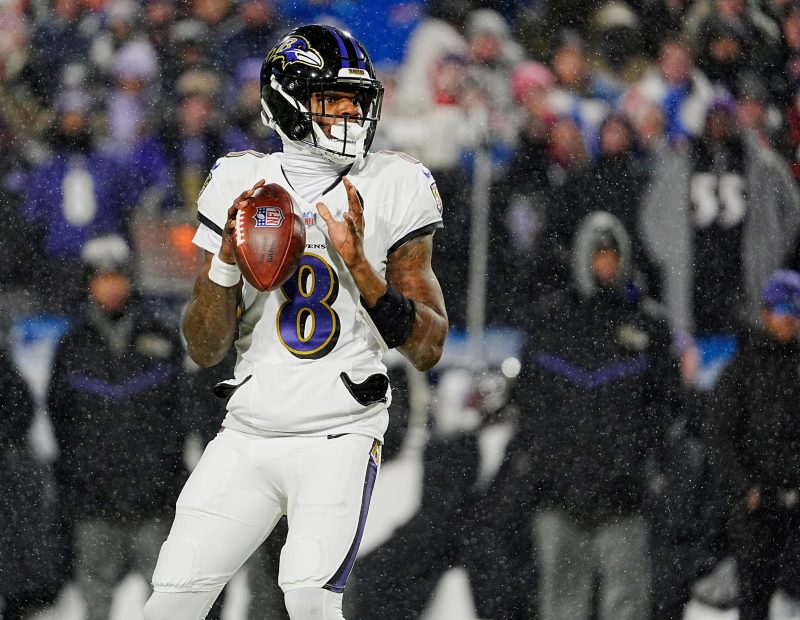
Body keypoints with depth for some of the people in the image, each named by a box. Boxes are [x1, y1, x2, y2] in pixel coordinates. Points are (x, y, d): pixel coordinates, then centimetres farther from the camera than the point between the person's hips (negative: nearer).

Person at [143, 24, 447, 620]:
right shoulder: (241, 186, 6)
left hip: (340, 435, -3)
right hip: (250, 433, 3)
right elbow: (205, 350, 6)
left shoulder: (393, 191, 1)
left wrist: (359, 264, -14)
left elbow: (428, 348, -2)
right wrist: (227, 258, -11)